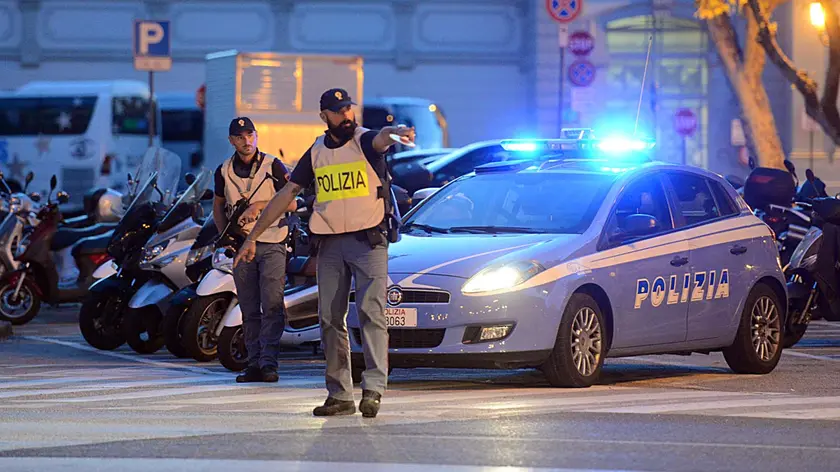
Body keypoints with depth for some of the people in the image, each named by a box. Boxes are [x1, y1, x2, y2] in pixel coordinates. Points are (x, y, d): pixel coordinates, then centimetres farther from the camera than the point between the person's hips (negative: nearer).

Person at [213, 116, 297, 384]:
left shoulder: (273, 166, -1)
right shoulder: (224, 171, 10)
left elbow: (291, 203, -4)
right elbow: (218, 206, 22)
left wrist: (260, 205, -16)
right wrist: (225, 232, 4)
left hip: (272, 244, -4)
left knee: (272, 304, -14)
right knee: (249, 310, 5)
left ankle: (268, 361, -17)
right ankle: (254, 364, 8)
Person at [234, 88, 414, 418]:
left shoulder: (365, 141, -2)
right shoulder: (316, 153, 12)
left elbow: (381, 138, -27)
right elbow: (286, 194, 14)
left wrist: (394, 132, -54)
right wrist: (252, 238, 12)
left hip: (369, 240, -5)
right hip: (330, 243, 5)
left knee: (371, 312, -15)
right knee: (330, 319, 4)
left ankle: (373, 388, -21)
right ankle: (339, 395, 8)